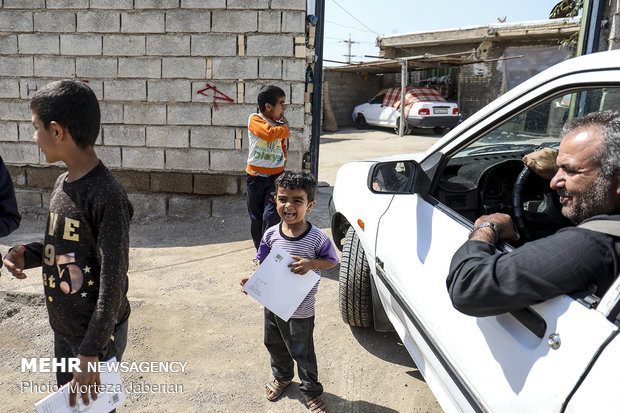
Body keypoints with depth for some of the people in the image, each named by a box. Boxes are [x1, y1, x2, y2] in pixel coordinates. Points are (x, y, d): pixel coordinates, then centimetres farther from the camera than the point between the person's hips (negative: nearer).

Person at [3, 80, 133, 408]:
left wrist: (91, 354, -21)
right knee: (66, 402, 23)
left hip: (97, 334, -8)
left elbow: (113, 283, -23)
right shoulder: (62, 184, 3)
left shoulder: (106, 196, -25)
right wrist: (27, 254, -4)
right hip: (63, 330, 8)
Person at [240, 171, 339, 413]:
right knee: (274, 345, 27)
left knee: (302, 353, 13)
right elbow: (263, 264, 2)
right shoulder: (271, 234, -10)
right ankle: (282, 376, 56)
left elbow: (333, 261, -8)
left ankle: (311, 392, 39)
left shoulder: (317, 238, -21)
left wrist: (311, 263, -26)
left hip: (300, 311, -4)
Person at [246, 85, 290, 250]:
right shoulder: (255, 119, -6)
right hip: (256, 176, -2)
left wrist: (284, 159, 12)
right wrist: (285, 127, -9)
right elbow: (269, 133, -25)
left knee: (271, 217, -12)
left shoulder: (280, 125, 10)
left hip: (276, 176, 2)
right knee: (256, 219, 8)